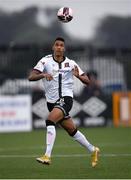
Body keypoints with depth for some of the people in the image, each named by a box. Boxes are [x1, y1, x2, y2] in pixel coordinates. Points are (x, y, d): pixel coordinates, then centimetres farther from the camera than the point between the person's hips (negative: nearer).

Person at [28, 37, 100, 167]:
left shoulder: (70, 63, 0)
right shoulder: (45, 61, 0)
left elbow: (87, 81, 0)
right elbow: (31, 77, -11)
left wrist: (78, 75, -21)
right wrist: (43, 75, -31)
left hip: (65, 98, -3)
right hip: (51, 101, 3)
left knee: (50, 121, -27)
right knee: (72, 130, 13)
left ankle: (47, 155, -30)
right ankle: (93, 150, 33)